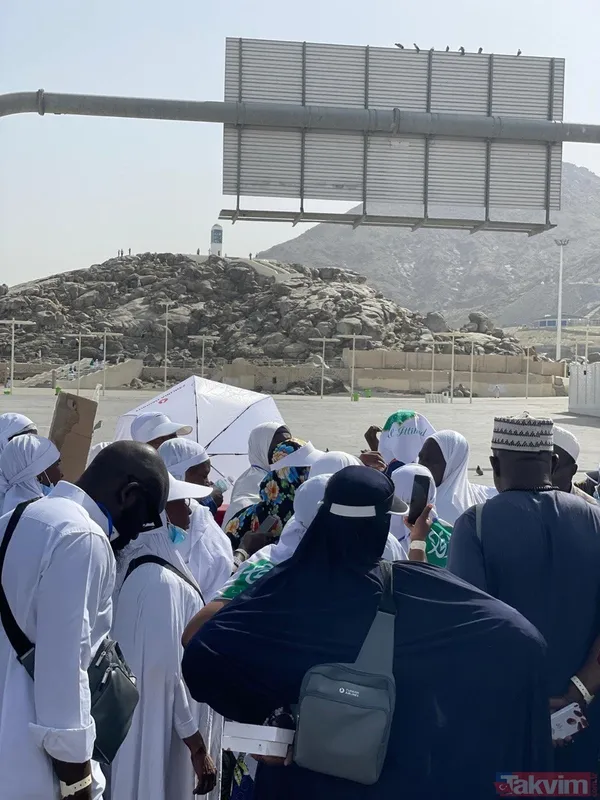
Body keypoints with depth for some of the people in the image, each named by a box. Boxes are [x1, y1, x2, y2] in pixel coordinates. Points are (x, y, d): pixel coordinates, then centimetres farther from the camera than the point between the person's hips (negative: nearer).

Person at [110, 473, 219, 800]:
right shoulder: (162, 581, -25)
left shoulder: (129, 565, 2)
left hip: (134, 718, 9)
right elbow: (167, 672, -24)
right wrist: (199, 749, -17)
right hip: (164, 734, -8)